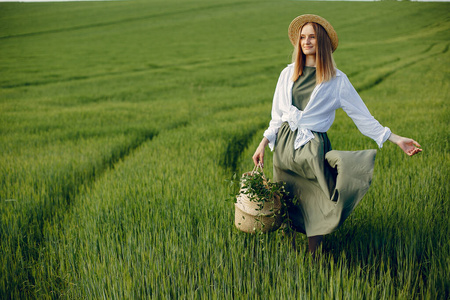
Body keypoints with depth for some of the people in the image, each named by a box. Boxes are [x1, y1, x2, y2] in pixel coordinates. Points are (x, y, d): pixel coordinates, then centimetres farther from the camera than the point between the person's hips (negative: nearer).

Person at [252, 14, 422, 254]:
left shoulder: (336, 81, -1)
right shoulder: (288, 74, 8)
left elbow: (362, 116, 1)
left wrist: (397, 140, -5)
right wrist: (264, 144, 9)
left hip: (312, 148, -3)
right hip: (284, 144, 3)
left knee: (313, 209, -6)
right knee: (284, 206, 9)